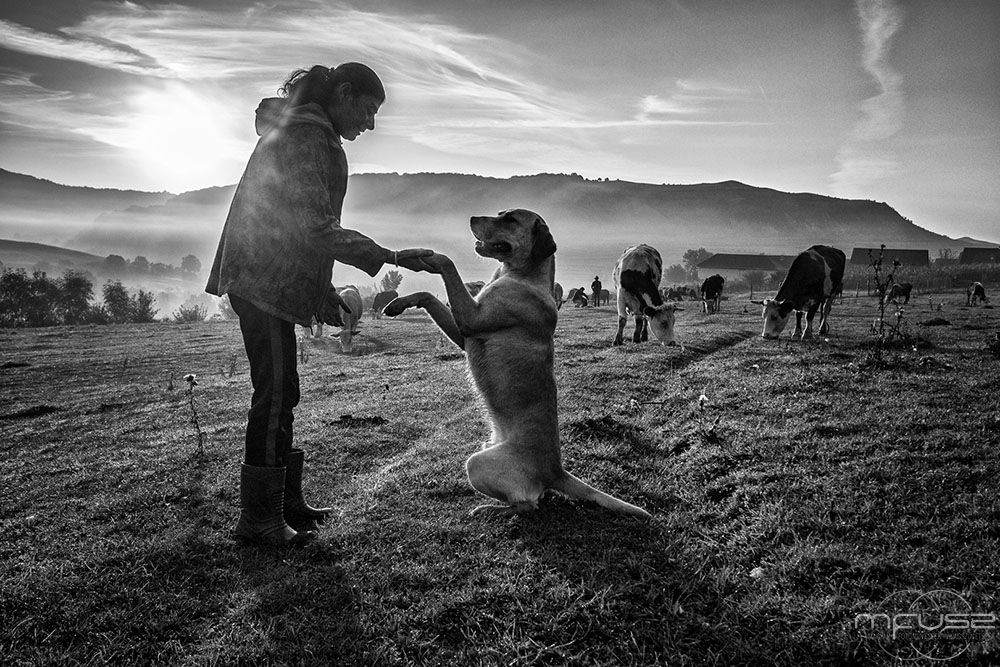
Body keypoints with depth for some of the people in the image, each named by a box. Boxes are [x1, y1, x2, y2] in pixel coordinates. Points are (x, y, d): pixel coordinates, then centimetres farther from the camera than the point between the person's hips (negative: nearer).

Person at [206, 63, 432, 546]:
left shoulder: (307, 135, 20)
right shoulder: (305, 136, -13)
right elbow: (316, 227, -22)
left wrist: (322, 290, 22)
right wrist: (390, 258, -23)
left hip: (266, 283, 11)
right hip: (266, 283, -11)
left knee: (279, 393, 13)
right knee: (275, 394, -7)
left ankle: (285, 502, 23)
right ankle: (258, 520, 1)